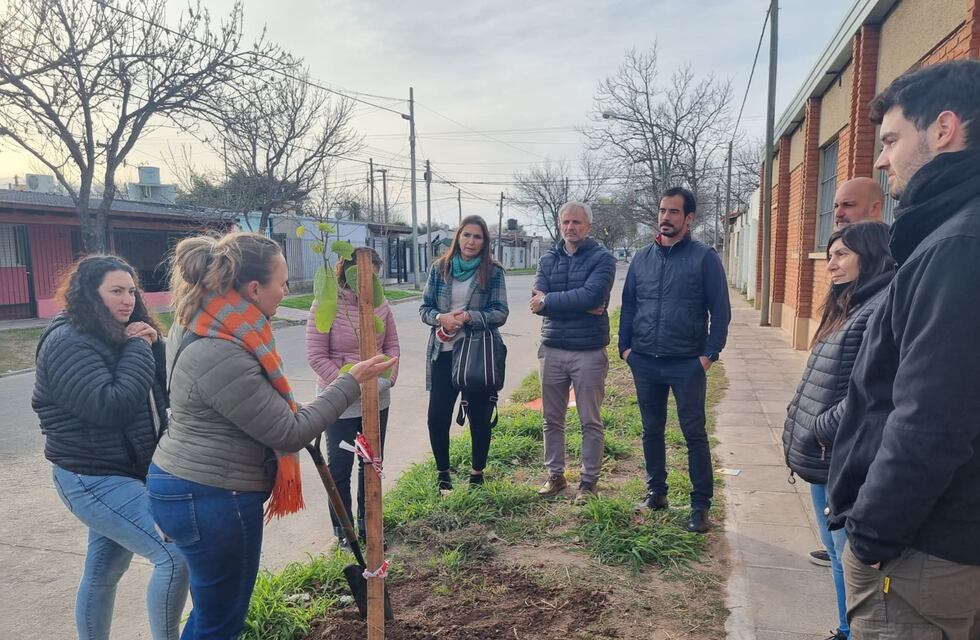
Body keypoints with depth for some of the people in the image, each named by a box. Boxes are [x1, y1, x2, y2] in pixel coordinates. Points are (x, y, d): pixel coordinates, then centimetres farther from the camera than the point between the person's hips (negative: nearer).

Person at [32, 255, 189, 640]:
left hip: (124, 472, 9)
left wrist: (153, 346, -9)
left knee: (104, 570, 20)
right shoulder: (68, 342, -17)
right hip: (93, 478, -9)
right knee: (176, 554, -15)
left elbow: (161, 395, 5)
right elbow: (112, 407, -29)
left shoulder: (116, 336, 9)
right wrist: (138, 348, -19)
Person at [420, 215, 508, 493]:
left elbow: (500, 313, -4)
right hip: (443, 353, 2)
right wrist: (441, 318, -15)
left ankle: (477, 473, 29)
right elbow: (425, 308, 7)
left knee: (479, 416, 8)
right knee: (437, 417, 1)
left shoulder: (493, 271, 0)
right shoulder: (439, 268, 6)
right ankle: (443, 474, 22)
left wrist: (468, 317, -18)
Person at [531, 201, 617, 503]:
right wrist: (579, 305, -18)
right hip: (552, 350, 4)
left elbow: (591, 295, -22)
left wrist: (549, 301, -13)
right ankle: (555, 476, 28)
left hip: (589, 352, -4)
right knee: (552, 419, 13)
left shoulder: (602, 258, -6)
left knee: (591, 422, 7)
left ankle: (588, 481, 20)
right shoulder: (548, 259, 6)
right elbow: (537, 300, -8)